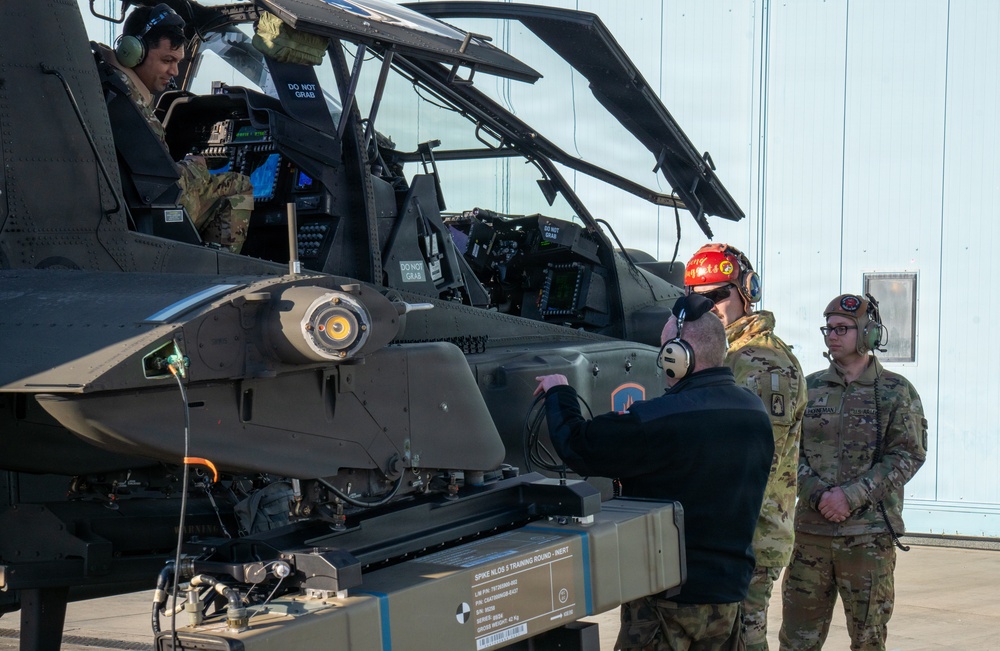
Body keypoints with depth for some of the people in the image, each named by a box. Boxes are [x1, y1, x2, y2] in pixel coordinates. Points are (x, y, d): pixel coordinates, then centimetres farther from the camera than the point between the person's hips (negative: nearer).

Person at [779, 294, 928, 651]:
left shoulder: (896, 391, 0)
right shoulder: (810, 388, 10)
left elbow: (907, 456, -8)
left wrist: (851, 496, -16)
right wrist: (817, 494, -12)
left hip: (869, 536, -3)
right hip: (811, 530, 3)